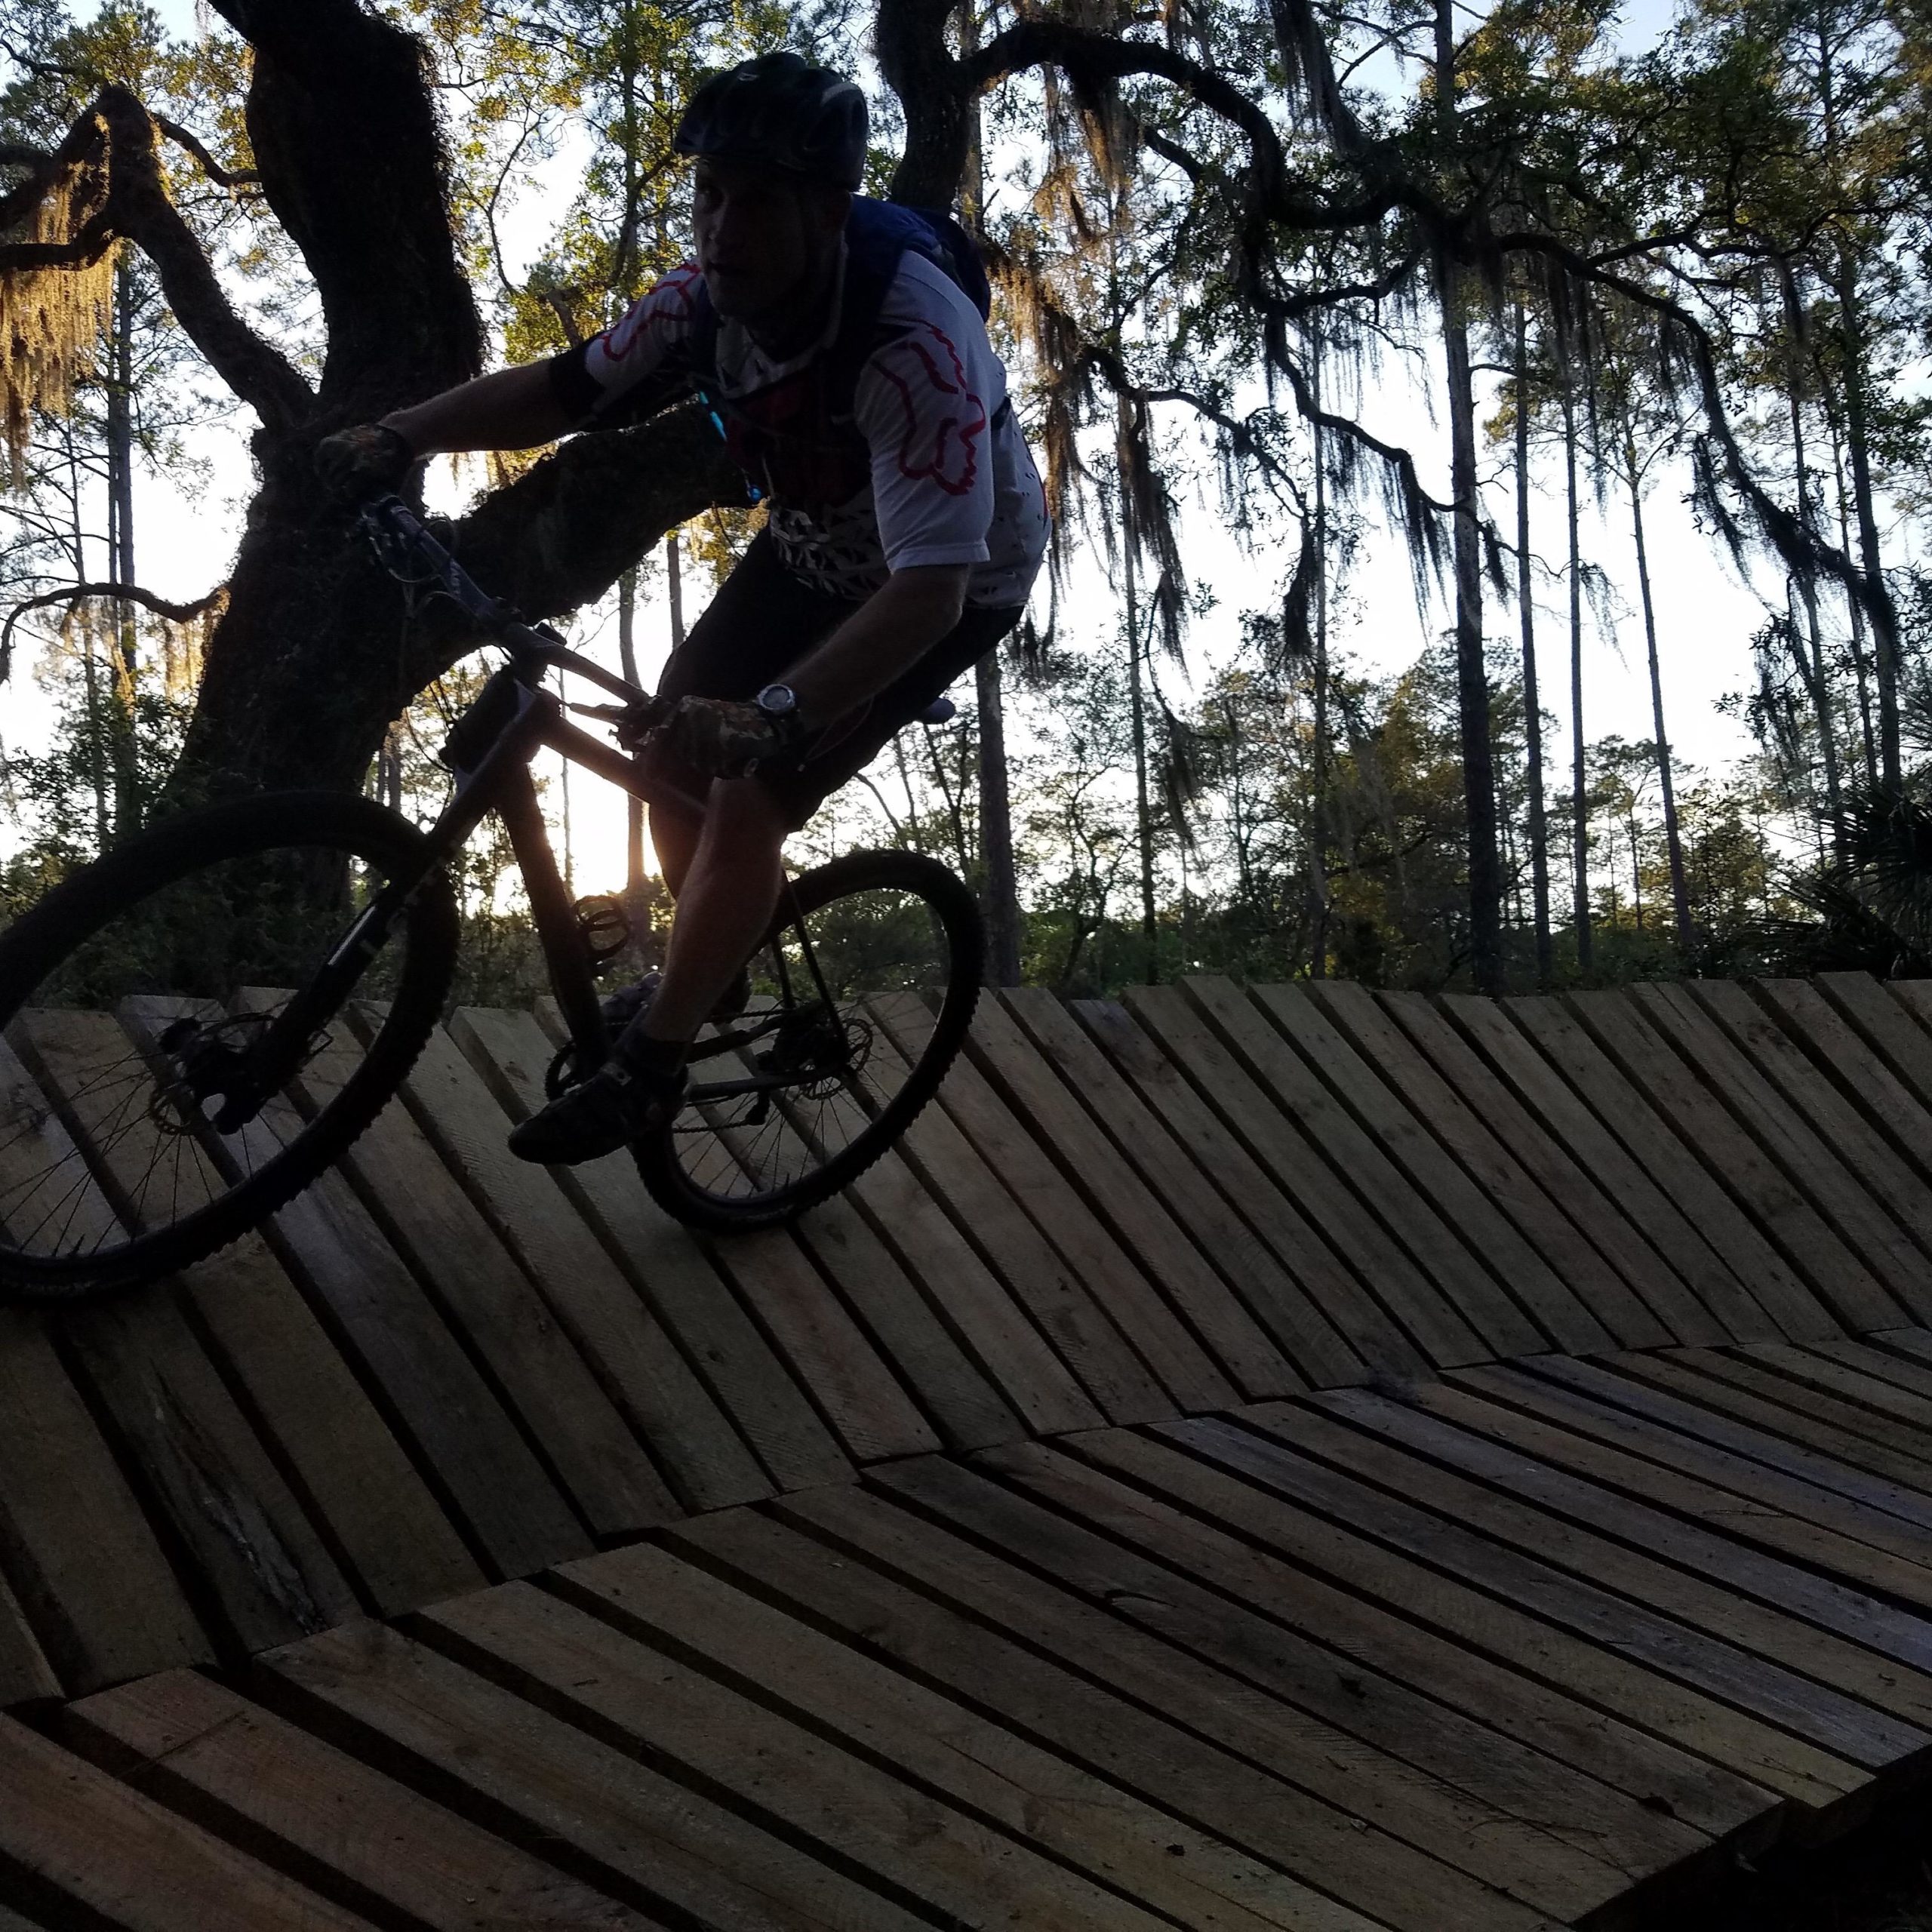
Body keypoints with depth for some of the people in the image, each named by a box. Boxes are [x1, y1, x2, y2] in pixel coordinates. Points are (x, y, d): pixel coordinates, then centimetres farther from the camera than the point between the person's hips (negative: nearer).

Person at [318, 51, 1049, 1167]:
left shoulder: (915, 344, -40)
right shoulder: (714, 297, -19)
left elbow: (929, 586, -47)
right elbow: (565, 389, -8)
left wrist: (773, 716, -59)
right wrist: (400, 438, -22)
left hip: (950, 584, -6)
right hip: (812, 549, 7)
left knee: (749, 799, -15)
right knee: (675, 750, 2)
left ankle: (647, 1072, 2)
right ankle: (713, 975, 28)